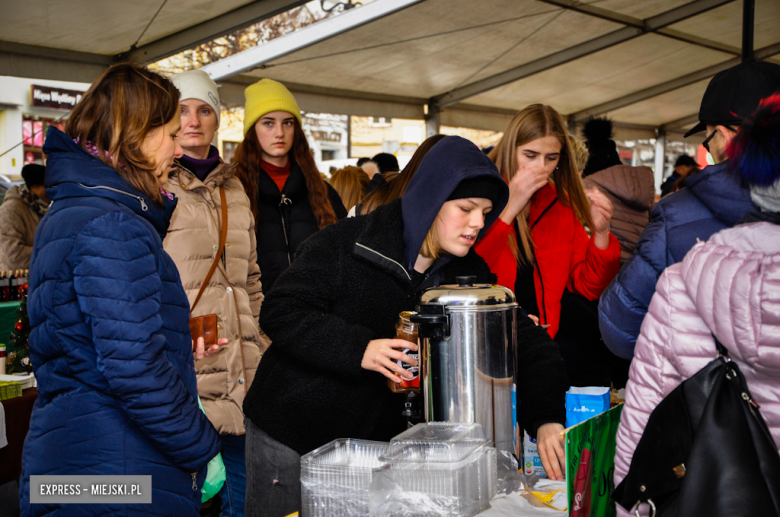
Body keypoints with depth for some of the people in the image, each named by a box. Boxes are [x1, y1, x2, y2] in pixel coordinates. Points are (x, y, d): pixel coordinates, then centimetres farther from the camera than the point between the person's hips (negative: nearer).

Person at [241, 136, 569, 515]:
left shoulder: (468, 273, 0)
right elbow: (279, 312, -17)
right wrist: (357, 348, -30)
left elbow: (524, 339, -6)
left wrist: (551, 417, -23)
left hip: (376, 441, 4)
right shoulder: (346, 244, -15)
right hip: (289, 436, -4)